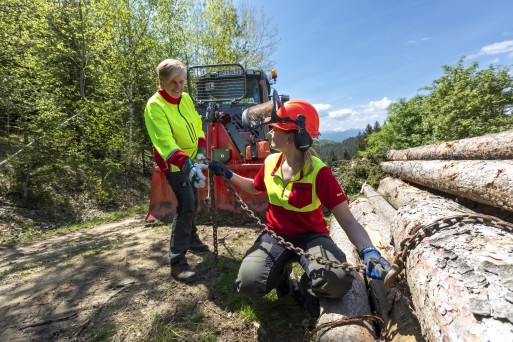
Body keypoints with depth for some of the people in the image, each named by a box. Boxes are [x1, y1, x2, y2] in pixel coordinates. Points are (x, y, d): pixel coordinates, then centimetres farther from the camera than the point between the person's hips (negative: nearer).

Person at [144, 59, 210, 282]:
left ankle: (191, 238, 38)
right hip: (174, 163, -7)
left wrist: (201, 147, -5)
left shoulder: (186, 98, 2)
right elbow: (164, 140, -33)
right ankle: (177, 260, -9)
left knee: (193, 202, 16)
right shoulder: (154, 106, -21)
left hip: (191, 160, 7)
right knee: (186, 205, -17)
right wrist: (186, 164, -47)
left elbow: (196, 123, 11)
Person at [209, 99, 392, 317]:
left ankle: (308, 286, 6)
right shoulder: (270, 162, -4)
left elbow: (347, 220, -19)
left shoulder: (318, 172, -20)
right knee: (249, 285, -20)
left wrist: (369, 252, -36)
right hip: (275, 235, 4)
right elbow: (254, 187, 19)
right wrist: (228, 174, 9)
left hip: (310, 236, -3)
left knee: (338, 282, -33)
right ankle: (281, 271, 15)